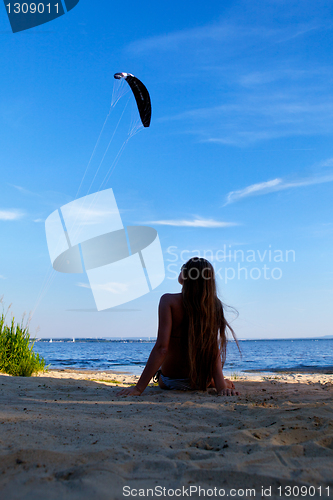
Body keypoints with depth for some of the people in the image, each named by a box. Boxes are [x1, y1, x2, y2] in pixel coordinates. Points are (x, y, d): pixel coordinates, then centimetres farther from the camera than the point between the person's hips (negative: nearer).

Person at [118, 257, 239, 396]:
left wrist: (139, 387, -27)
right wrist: (221, 385, -17)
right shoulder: (213, 305, -11)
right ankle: (223, 383, 25)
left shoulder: (169, 301, -21)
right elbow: (214, 350, -17)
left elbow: (161, 348, -27)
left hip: (169, 381, -2)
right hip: (202, 380, 2)